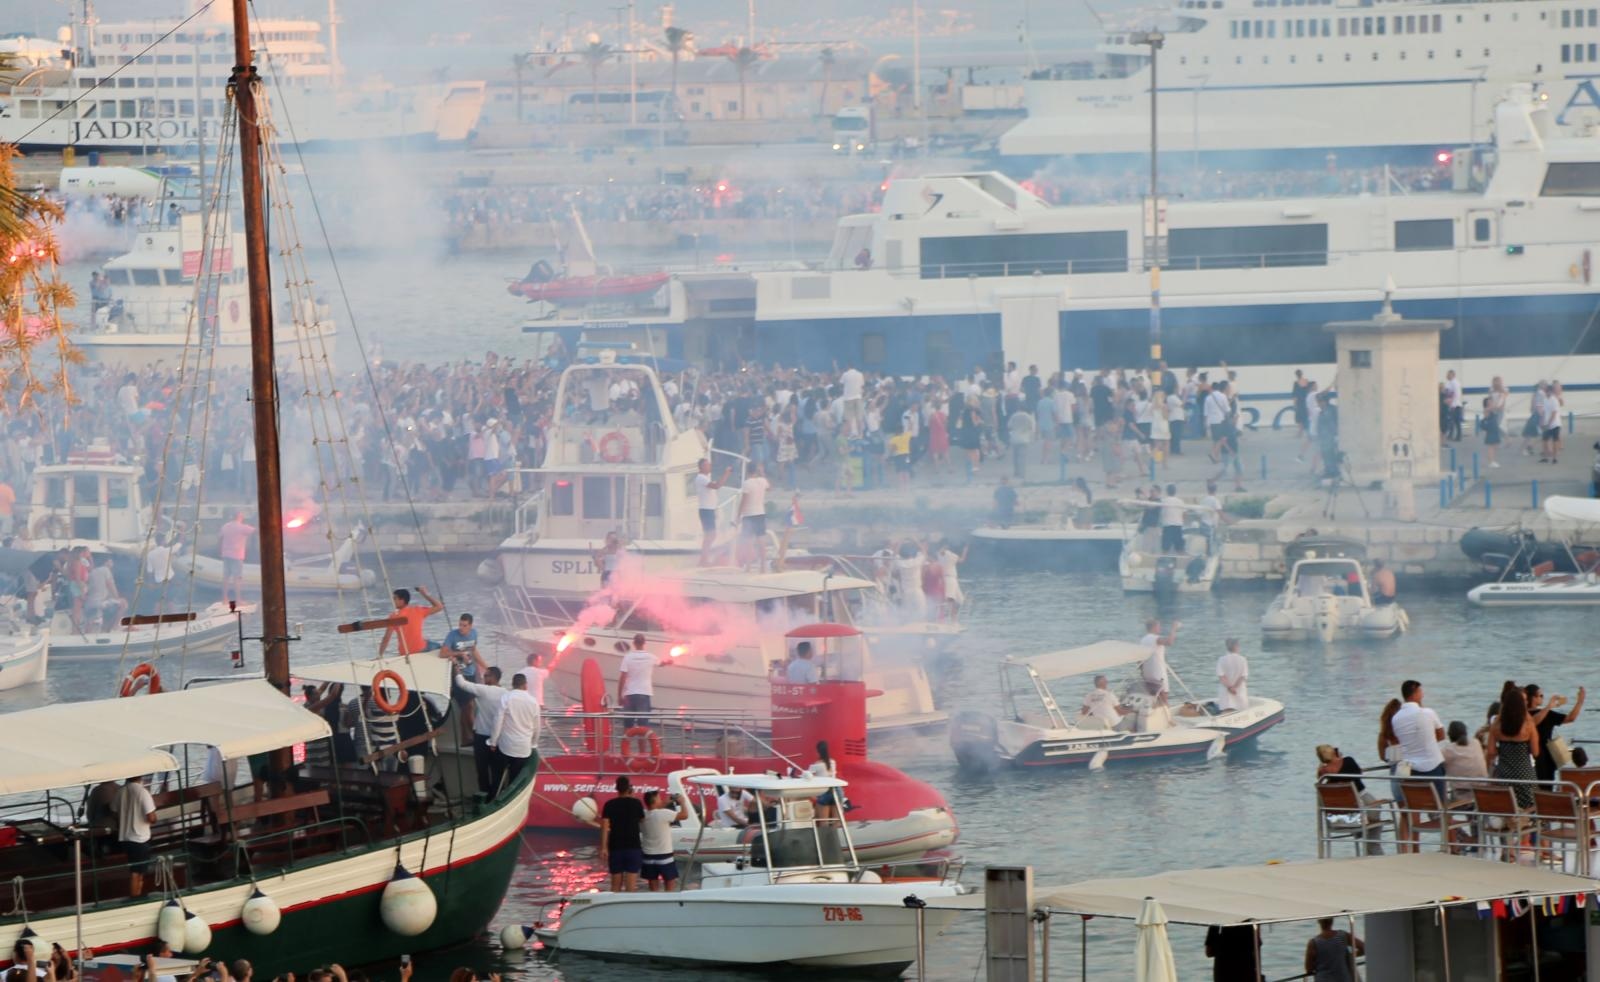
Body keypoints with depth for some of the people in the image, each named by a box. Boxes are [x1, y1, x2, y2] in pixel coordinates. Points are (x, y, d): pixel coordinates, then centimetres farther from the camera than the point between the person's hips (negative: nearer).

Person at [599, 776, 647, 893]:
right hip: (633, 847, -1)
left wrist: (603, 848, -9)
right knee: (630, 886, -3)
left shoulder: (609, 805, -1)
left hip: (615, 848, 1)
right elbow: (642, 823, 14)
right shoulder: (636, 803, -1)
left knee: (616, 886, 10)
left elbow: (605, 827, -8)